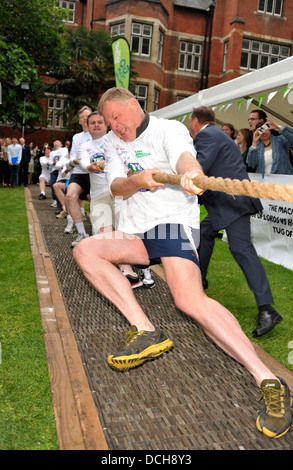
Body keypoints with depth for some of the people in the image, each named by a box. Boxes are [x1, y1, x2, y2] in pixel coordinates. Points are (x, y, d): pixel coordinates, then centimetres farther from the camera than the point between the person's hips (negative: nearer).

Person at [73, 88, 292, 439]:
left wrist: (191, 174, -49)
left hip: (172, 222, -6)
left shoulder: (169, 129, 0)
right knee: (84, 249, -17)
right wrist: (137, 180, -21)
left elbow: (184, 156, -24)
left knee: (190, 299, -28)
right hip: (134, 232, 7)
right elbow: (117, 188, 3)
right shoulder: (113, 142, 18)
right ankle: (145, 331, -25)